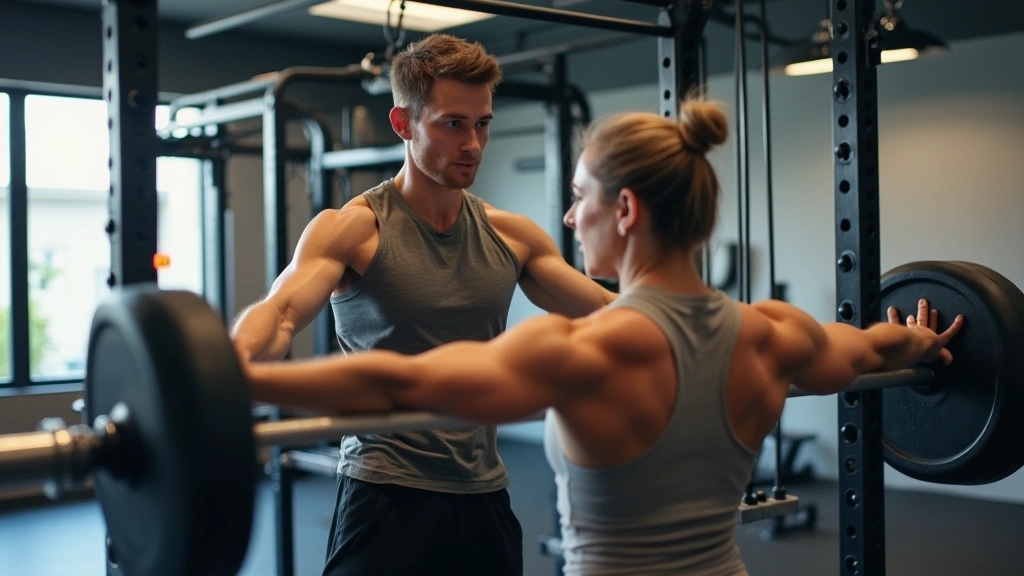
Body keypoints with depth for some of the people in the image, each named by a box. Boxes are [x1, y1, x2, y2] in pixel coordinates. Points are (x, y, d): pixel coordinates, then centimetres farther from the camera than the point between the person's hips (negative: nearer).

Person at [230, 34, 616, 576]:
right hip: (386, 497, -5)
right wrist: (235, 359, -45)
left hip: (483, 496, 5)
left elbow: (608, 312, 9)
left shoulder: (511, 235, 7)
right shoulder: (352, 229, -7)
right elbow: (279, 312, -24)